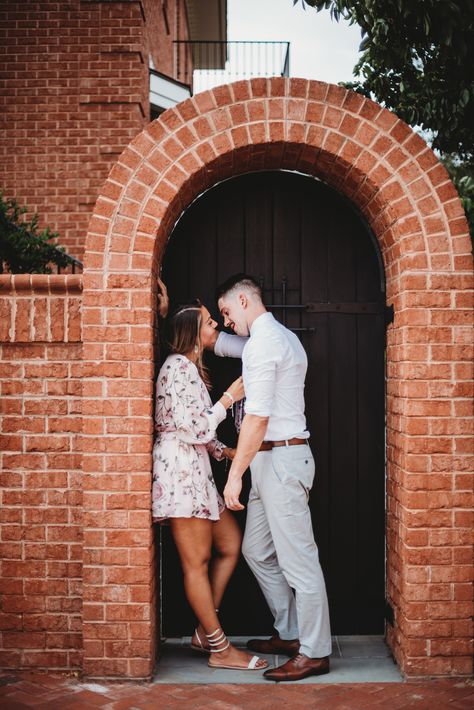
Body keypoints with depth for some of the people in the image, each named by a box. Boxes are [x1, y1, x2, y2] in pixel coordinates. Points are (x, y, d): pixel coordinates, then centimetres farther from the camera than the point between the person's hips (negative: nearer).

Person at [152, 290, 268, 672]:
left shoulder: (191, 367, 19)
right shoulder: (178, 367, -13)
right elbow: (192, 429, -18)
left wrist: (226, 451, 13)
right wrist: (229, 397, -12)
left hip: (196, 470, 10)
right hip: (180, 471, -10)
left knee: (231, 543, 12)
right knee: (197, 562, -2)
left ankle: (205, 630, 20)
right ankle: (219, 649, 6)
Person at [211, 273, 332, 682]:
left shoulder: (261, 344, -14)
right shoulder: (281, 336, 18)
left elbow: (257, 417, -21)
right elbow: (219, 342, 30)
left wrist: (235, 474, -18)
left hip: (280, 458, -11)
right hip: (273, 459, 11)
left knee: (297, 557, -3)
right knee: (257, 550, 17)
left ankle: (315, 653, 6)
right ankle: (291, 634, 26)